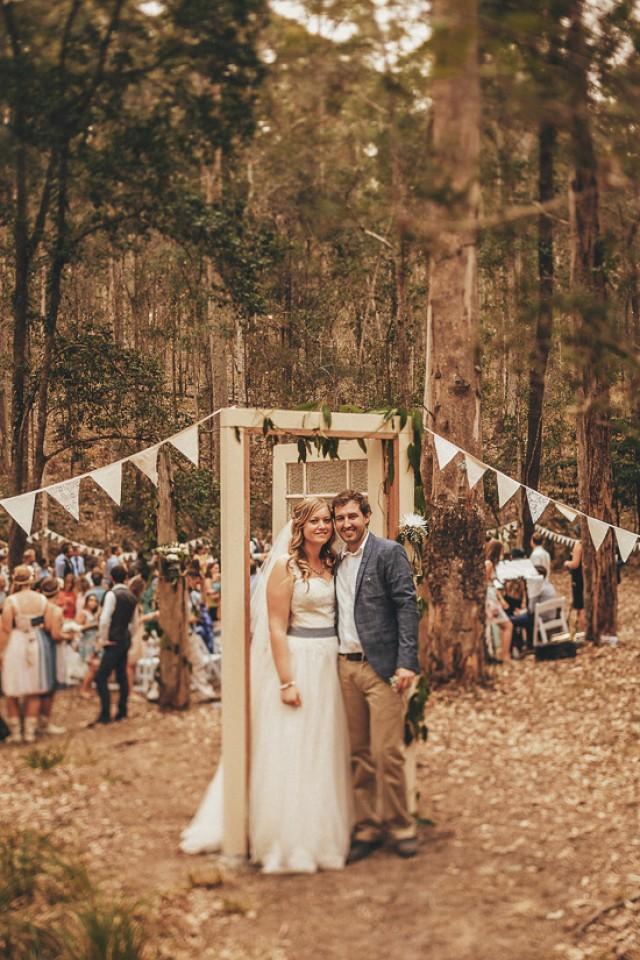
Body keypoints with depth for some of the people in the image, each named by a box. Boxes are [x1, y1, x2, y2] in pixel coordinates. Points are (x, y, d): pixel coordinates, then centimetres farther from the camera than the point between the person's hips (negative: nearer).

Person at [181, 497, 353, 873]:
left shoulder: (332, 564, 10)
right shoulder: (286, 566, -9)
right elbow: (276, 627, -13)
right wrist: (287, 682, -17)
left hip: (330, 665, 7)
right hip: (296, 662, -7)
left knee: (325, 753, 13)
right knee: (290, 754, 1)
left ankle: (323, 834, 25)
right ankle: (289, 842, 10)